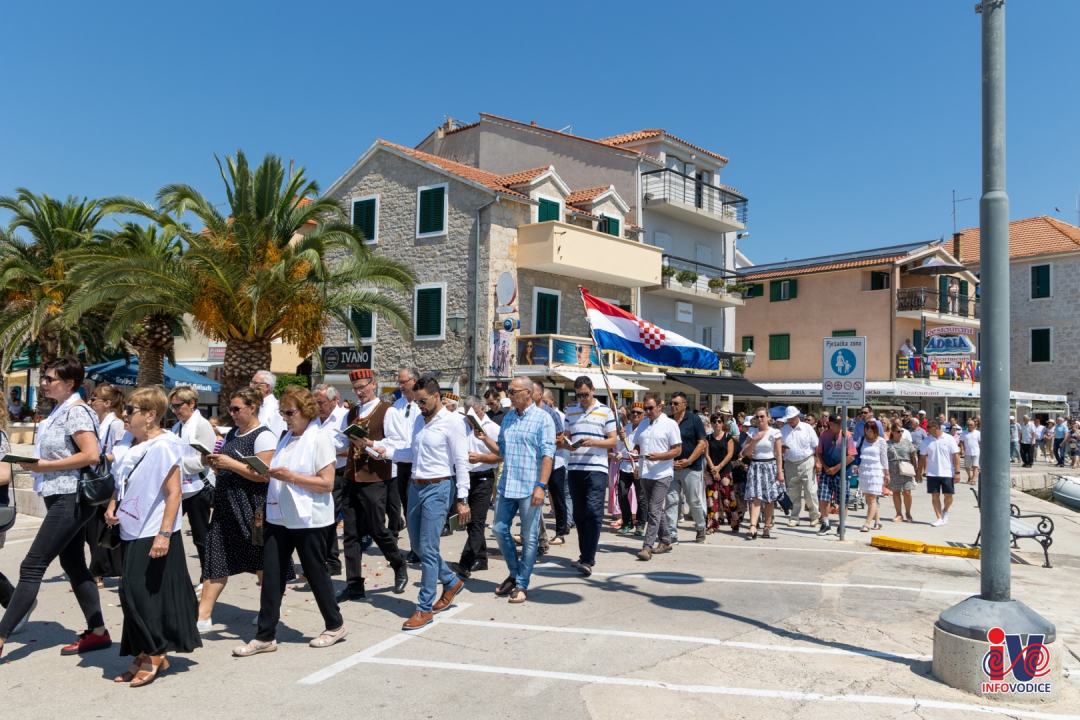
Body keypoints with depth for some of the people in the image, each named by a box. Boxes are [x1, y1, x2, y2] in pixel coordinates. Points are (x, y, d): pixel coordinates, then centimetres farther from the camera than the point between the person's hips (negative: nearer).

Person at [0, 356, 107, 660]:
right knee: (74, 565, 12)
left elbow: (91, 455, -24)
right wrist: (37, 464, 3)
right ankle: (97, 632, 19)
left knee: (32, 567, -7)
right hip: (63, 498, 10)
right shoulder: (60, 410, 14)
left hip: (70, 498, -10)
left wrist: (45, 466, -19)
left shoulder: (76, 411, -14)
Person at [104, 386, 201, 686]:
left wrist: (164, 534, -24)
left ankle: (154, 655, 9)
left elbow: (174, 494, -19)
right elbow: (123, 485, 23)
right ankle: (145, 656, 24)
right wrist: (112, 506, 3)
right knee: (133, 593, 13)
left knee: (141, 593, -7)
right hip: (132, 533, 9)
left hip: (154, 535, -9)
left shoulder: (162, 447, -16)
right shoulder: (133, 447, 10)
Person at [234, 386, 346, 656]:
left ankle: (335, 625, 25)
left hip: (308, 519, -6)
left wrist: (291, 477, -24)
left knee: (315, 572, 6)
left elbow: (327, 484, -17)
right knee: (271, 575, 5)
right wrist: (272, 475, -1)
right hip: (279, 516, 7)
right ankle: (265, 636, 14)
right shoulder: (286, 438, 11)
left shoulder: (319, 439, -11)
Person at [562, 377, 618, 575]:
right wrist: (566, 444, -8)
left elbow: (612, 441, 1)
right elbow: (565, 437, 16)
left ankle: (588, 560, -10)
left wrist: (594, 442, -17)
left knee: (593, 513, -10)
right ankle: (584, 555, 21)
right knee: (578, 514, 9)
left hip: (597, 469, -4)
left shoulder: (605, 412, 2)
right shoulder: (571, 411, 13)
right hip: (574, 468, 4)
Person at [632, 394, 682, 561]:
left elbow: (677, 450, -9)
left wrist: (658, 456, -22)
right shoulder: (643, 424, 13)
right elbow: (636, 447, 15)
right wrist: (625, 440, -6)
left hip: (662, 474, -7)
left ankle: (647, 547, -10)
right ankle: (665, 541, 27)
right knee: (657, 510, 15)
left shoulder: (670, 424, -6)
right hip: (645, 474, 7)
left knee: (654, 511, -10)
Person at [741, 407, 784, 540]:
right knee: (755, 498, -10)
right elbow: (746, 453, 4)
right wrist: (754, 440, -9)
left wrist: (780, 472, -8)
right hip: (755, 466, 2)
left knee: (769, 500, 3)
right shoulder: (752, 432, 8)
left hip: (770, 466, -2)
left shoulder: (774, 433, -1)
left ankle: (767, 527, 11)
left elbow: (778, 455, -2)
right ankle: (753, 527, -20)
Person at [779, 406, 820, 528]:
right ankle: (794, 518, 16)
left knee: (810, 490, -3)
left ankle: (814, 516, 12)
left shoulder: (807, 428, -3)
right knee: (793, 492, 8)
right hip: (790, 464, 3)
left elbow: (816, 446, -2)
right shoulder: (783, 430, 5)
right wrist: (781, 448, -15)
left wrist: (817, 462, -7)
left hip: (807, 463, -3)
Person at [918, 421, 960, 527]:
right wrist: (920, 472, 4)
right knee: (935, 496, 2)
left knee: (948, 495, 4)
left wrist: (957, 472, -10)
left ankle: (945, 511, 32)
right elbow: (922, 457, 7)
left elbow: (956, 456, -5)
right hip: (932, 474, 2)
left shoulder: (949, 439, -4)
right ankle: (940, 518, 9)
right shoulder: (927, 440, 3)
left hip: (947, 473, -2)